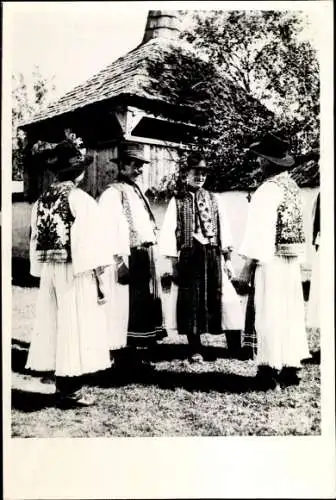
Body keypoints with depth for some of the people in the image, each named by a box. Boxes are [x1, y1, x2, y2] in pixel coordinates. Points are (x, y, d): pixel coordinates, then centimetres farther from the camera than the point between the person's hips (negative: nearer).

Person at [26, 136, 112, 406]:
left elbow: (36, 241, 8)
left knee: (54, 324, 12)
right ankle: (73, 390, 7)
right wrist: (99, 278, -9)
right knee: (77, 325, 1)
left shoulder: (41, 201, 6)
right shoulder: (80, 199, -12)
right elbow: (90, 243, -15)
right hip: (76, 273, -6)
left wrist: (42, 273, 14)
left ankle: (62, 385, 22)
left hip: (49, 271, 6)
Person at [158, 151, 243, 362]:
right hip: (189, 256, -1)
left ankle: (236, 348, 7)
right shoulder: (177, 201, 3)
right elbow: (169, 232, -1)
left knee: (217, 297, -2)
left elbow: (224, 228, 8)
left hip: (213, 255, 1)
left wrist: (227, 258, 3)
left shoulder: (214, 199, 10)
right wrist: (171, 262, -7)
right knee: (190, 301, 3)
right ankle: (195, 349, 15)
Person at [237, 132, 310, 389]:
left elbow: (259, 229, -18)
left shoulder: (269, 189, -14)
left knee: (270, 313, -2)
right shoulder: (292, 185, 12)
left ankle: (271, 369, 4)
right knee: (291, 311, 11)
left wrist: (248, 264, -16)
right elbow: (297, 226, 12)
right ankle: (291, 367, 20)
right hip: (292, 259, 8)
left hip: (272, 259, -8)